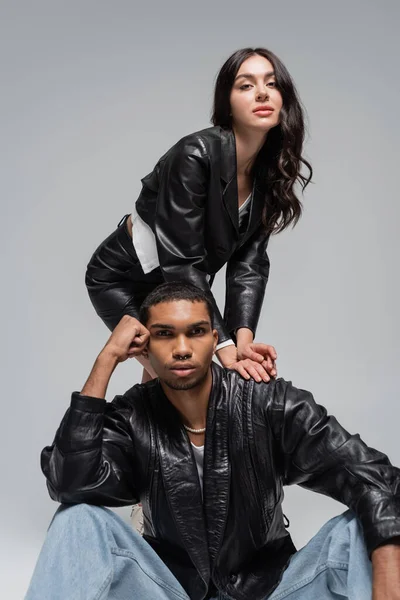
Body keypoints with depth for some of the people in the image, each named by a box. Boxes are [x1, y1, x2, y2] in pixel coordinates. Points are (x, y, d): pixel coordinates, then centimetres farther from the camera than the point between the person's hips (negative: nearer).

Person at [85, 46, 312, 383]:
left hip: (180, 285, 6)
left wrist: (243, 338, -27)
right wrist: (226, 350, -34)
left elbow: (249, 261, -13)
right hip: (122, 280, -6)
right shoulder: (196, 155, -31)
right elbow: (182, 263, -31)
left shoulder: (271, 171, -9)